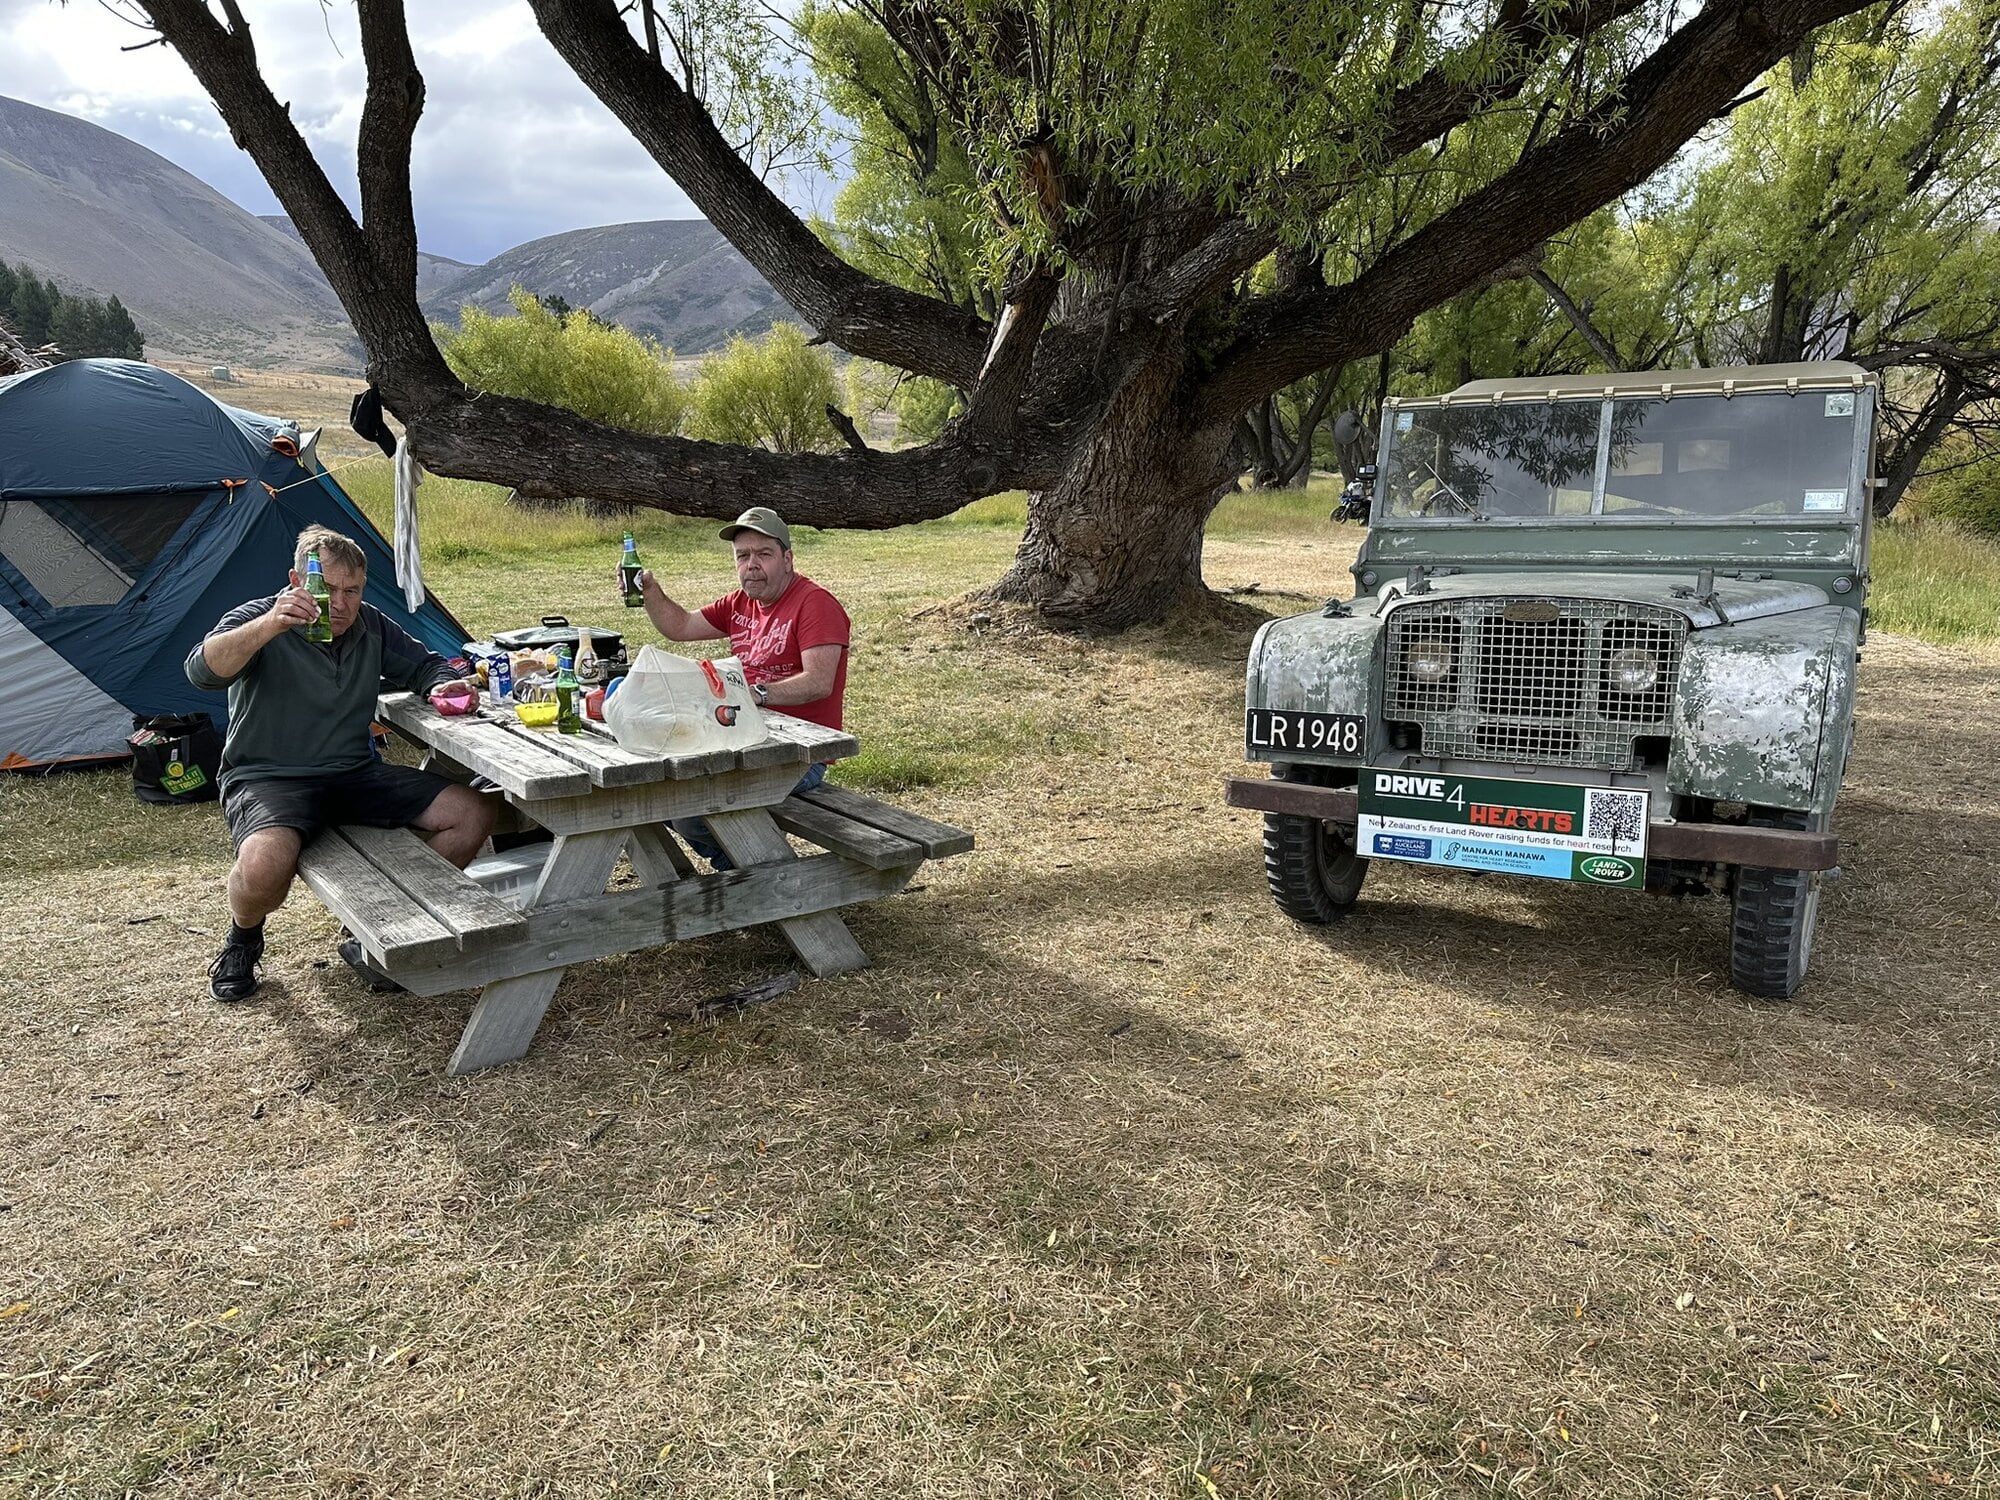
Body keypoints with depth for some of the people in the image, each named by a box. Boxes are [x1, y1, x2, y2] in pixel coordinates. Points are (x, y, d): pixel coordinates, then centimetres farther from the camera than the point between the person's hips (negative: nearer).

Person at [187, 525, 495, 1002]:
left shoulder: (372, 626, 7)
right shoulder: (259, 620, -10)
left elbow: (426, 665, 17)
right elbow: (202, 671, -28)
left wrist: (446, 686, -8)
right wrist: (268, 625, -45)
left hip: (356, 775, 6)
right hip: (268, 779, -6)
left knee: (472, 815, -9)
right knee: (265, 863, -38)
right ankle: (243, 937, 2)